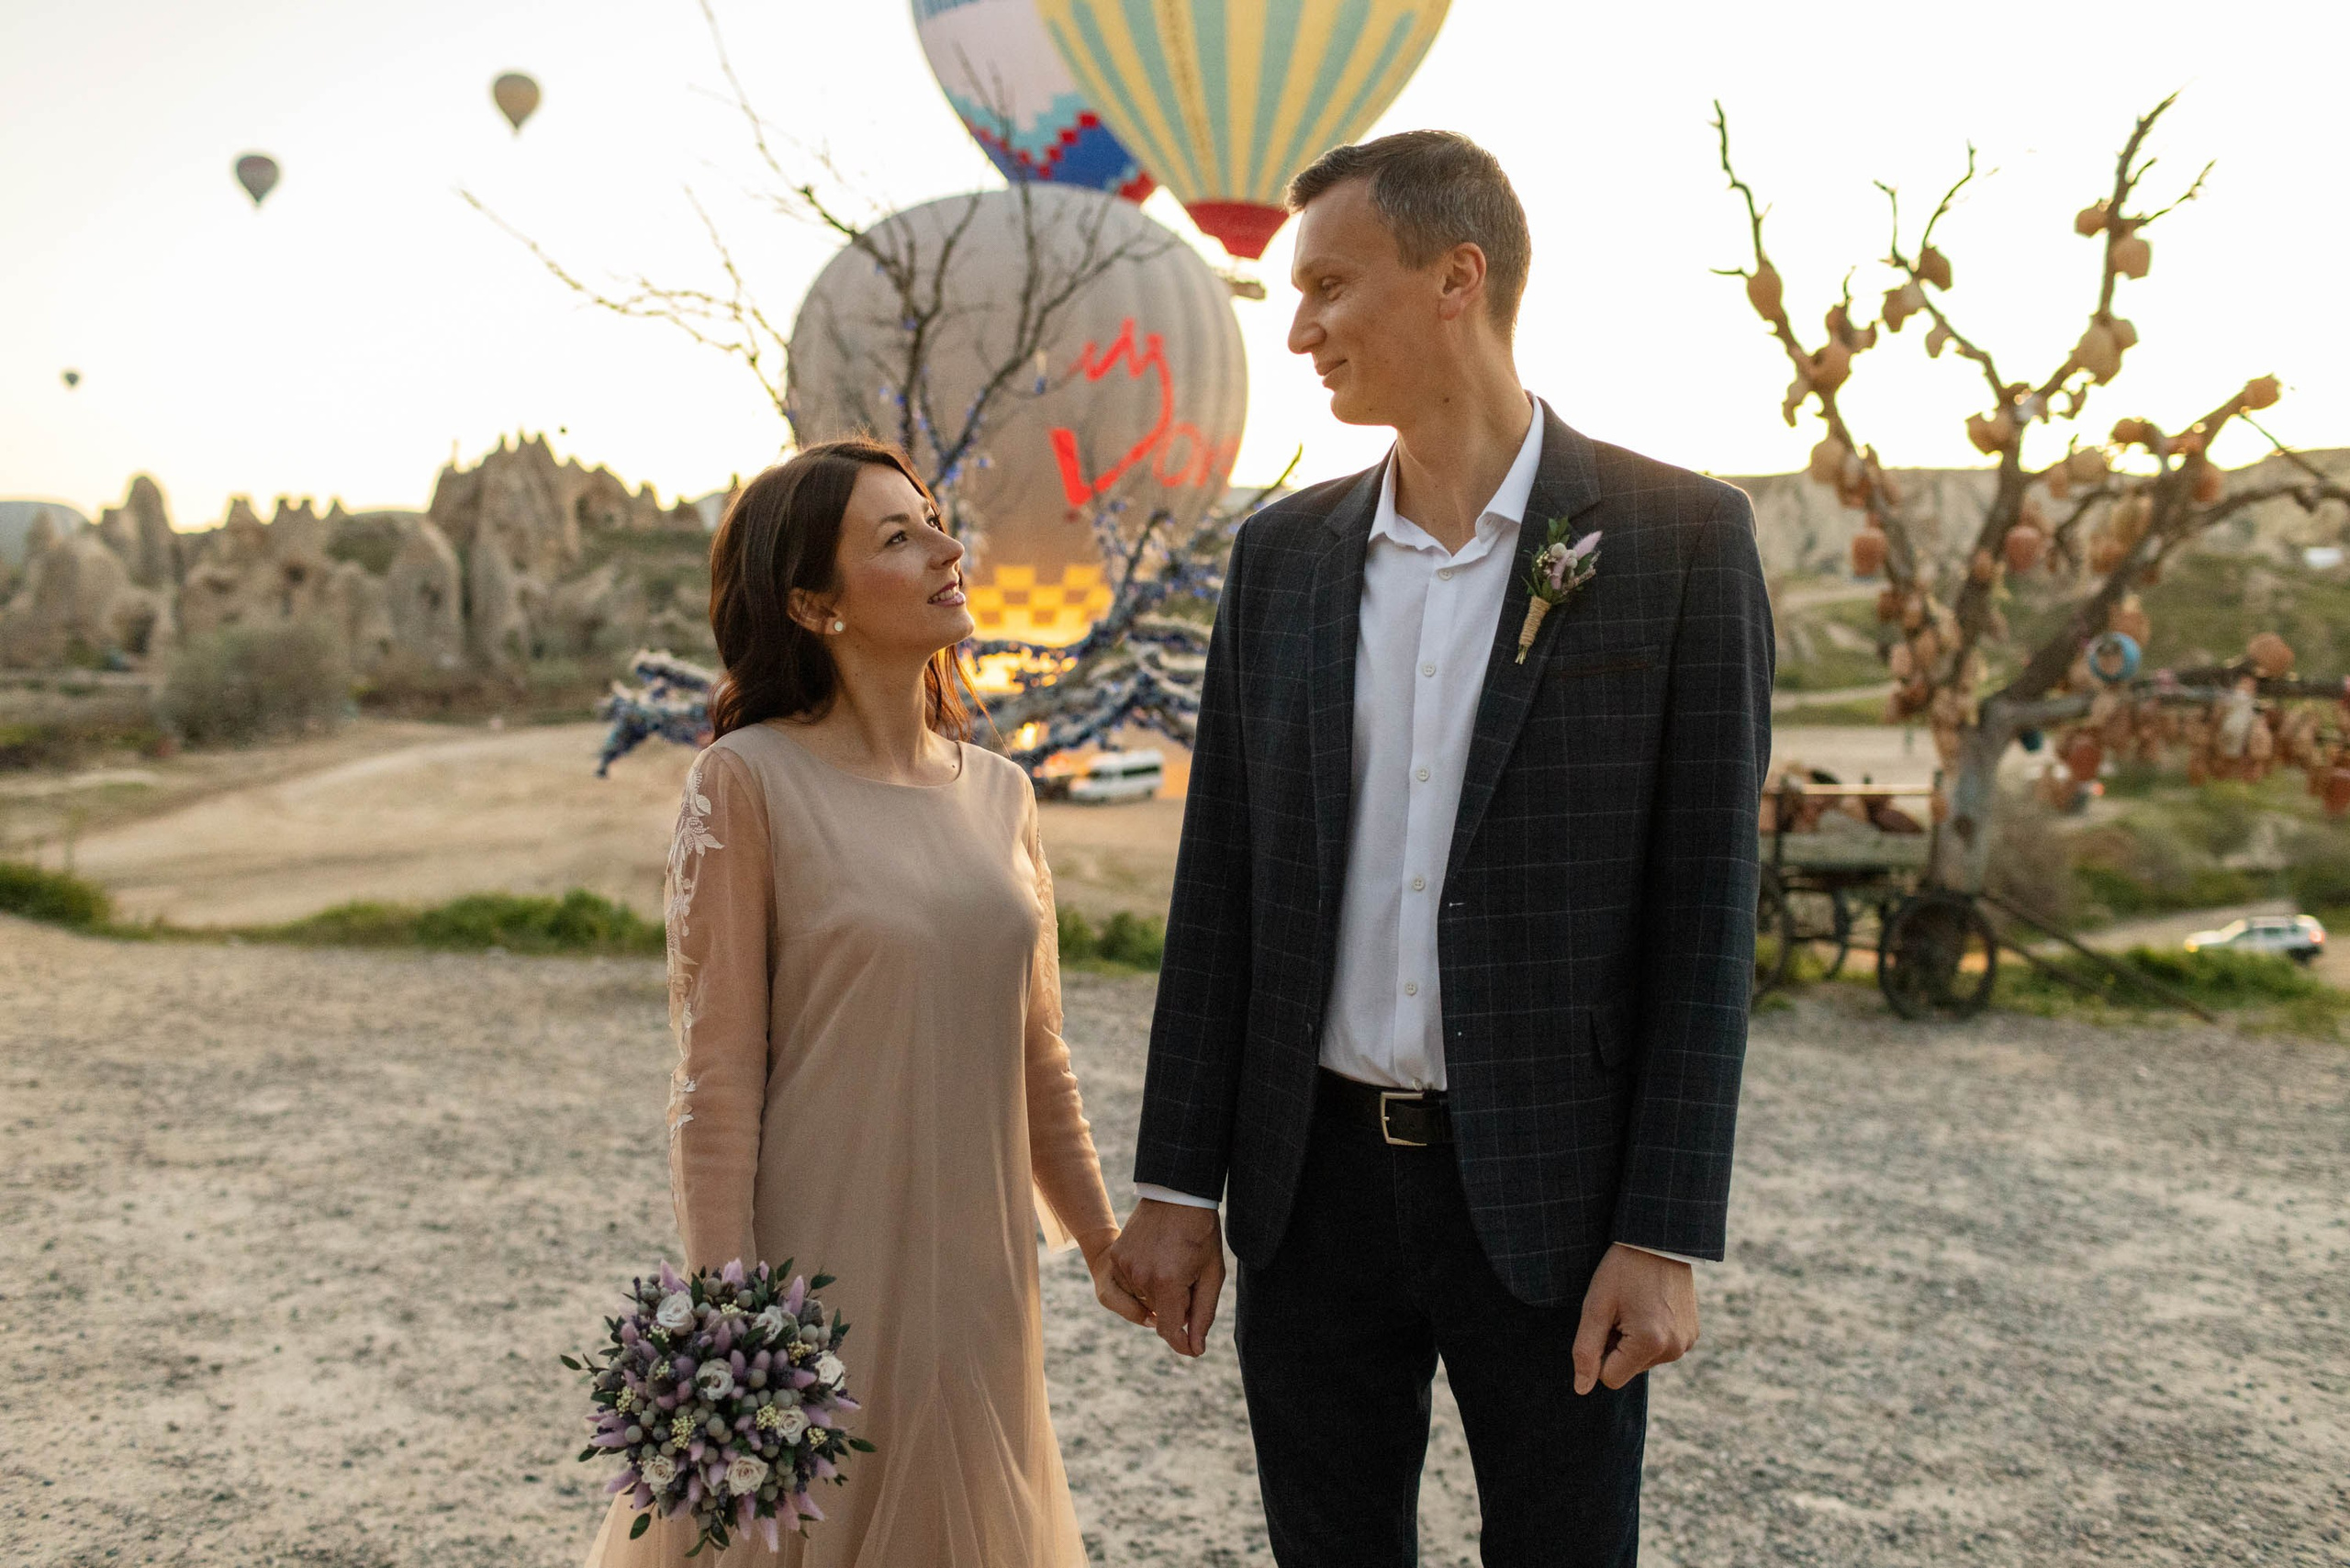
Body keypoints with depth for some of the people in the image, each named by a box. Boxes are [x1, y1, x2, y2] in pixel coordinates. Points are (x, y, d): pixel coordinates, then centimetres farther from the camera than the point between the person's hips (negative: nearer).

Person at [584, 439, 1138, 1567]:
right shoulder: (751, 781, -10)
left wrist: (1100, 1240, 15)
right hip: (823, 1272, -5)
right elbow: (717, 1075, -11)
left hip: (975, 1276, 5)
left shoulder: (999, 793, 5)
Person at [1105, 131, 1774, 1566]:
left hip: (1550, 1189, -3)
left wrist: (1667, 1237, -10)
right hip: (1318, 1180, 4)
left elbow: (1707, 904, -7)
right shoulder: (1283, 553, 4)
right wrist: (1178, 1184, 4)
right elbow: (1222, 882, 6)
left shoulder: (1679, 536, -7)